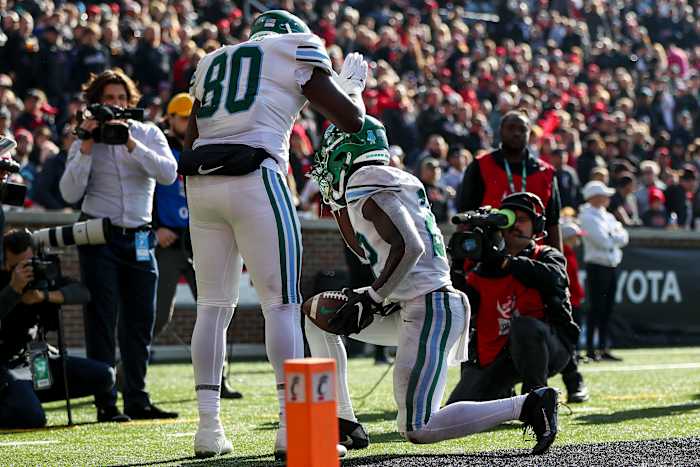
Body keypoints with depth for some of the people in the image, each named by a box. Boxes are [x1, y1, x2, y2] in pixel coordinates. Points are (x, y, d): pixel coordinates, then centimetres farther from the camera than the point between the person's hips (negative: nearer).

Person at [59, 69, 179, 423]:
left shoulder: (149, 134, 7)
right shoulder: (86, 141, 4)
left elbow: (168, 174, -10)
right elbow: (70, 193, -7)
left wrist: (131, 144, -18)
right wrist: (86, 148, -14)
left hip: (139, 238, 2)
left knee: (140, 321, 4)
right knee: (102, 321, -5)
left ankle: (137, 400, 10)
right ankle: (105, 403, -5)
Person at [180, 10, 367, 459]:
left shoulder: (213, 62, 25)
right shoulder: (296, 52, 9)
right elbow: (351, 119, 7)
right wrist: (352, 83, 26)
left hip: (200, 183, 5)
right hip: (254, 180, -5)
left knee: (214, 306, 11)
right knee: (282, 304, -3)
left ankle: (209, 428, 9)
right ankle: (293, 427, -10)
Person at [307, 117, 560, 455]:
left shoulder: (369, 187, -11)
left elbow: (409, 247, -24)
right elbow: (367, 251, 35)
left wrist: (371, 300, -18)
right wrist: (337, 202, 28)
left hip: (429, 309, -10)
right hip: (410, 309, 10)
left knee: (417, 430, -13)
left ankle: (526, 405, -12)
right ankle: (343, 423, 14)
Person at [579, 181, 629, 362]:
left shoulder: (608, 216, 17)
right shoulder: (588, 217, -9)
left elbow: (624, 238, 8)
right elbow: (603, 242, -19)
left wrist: (611, 237, -9)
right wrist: (616, 236, -2)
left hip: (611, 266, 8)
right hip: (597, 267, -8)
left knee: (607, 309, 9)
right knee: (596, 309, -7)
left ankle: (603, 349, 14)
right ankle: (590, 350, -4)